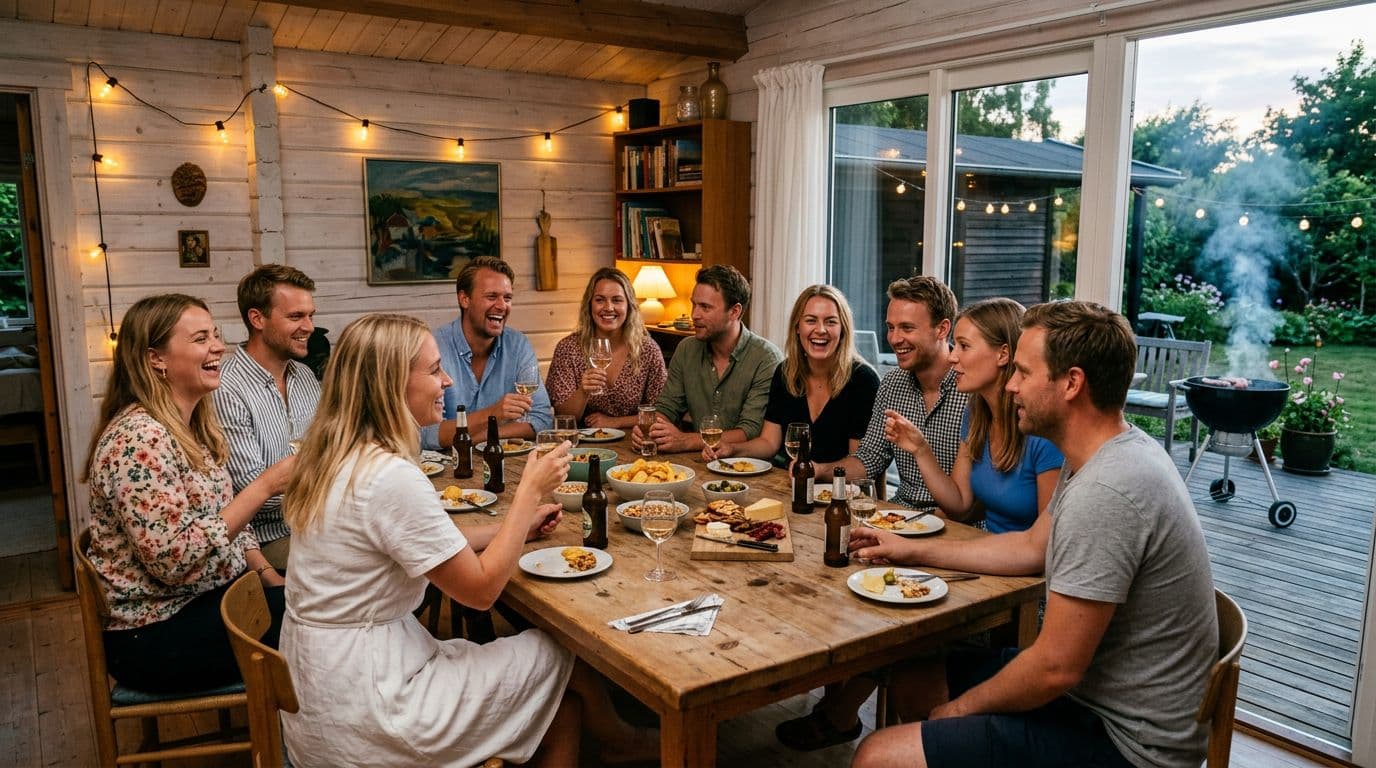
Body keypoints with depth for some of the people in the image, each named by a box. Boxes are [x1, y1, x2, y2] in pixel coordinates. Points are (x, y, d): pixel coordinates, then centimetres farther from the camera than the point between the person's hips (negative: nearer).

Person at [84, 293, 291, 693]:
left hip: (218, 594, 8)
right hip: (156, 634, -8)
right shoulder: (140, 439, -22)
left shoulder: (196, 426, 6)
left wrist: (272, 579, 0)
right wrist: (264, 486, -24)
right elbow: (173, 559, -26)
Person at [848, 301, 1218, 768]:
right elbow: (1032, 547, 17)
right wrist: (914, 551, 19)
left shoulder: (1105, 492, -29)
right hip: (1096, 689, 10)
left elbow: (1057, 668, -26)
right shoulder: (1114, 455, 3)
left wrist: (962, 707, -8)